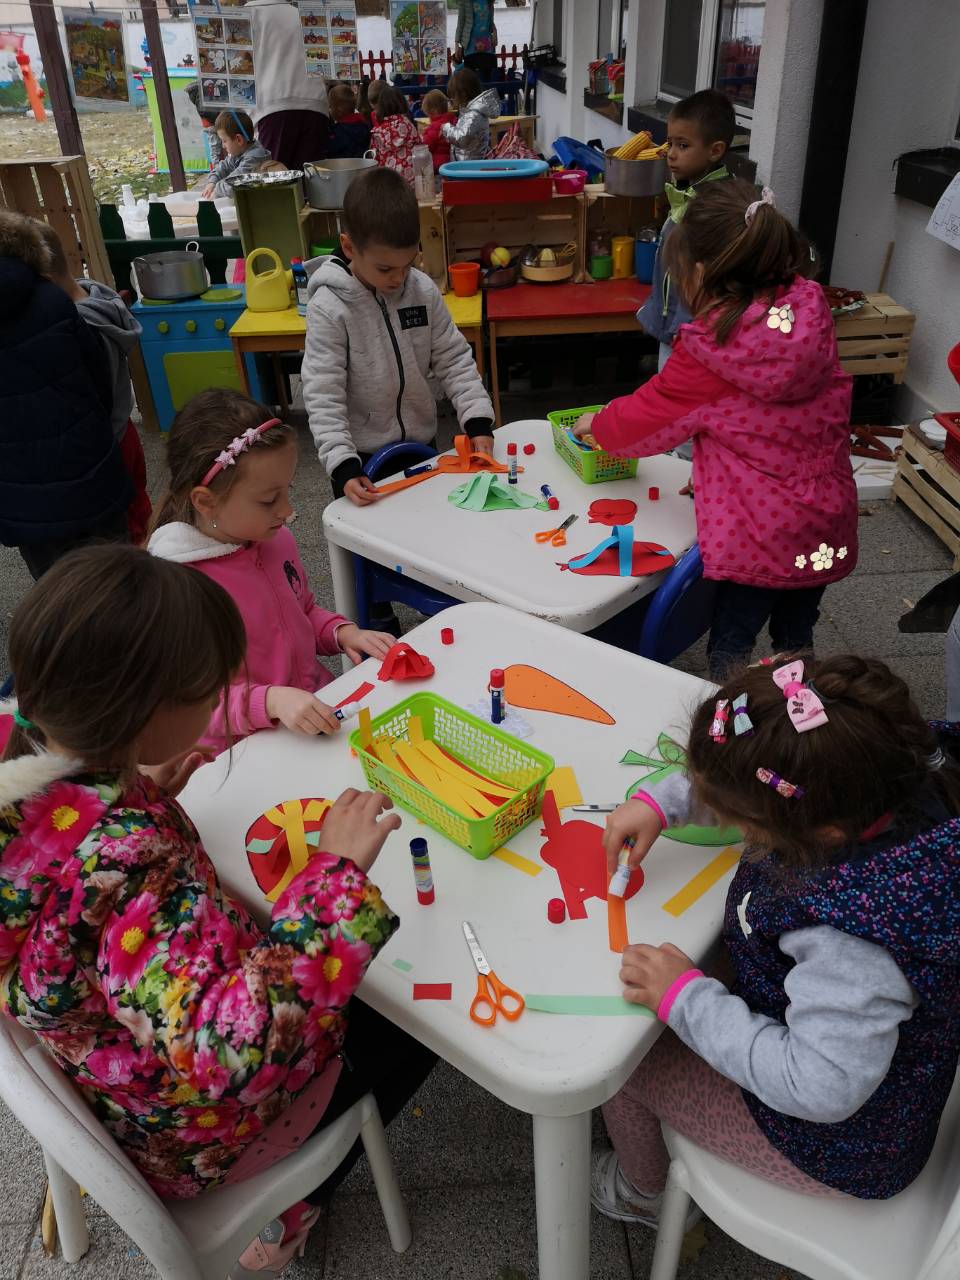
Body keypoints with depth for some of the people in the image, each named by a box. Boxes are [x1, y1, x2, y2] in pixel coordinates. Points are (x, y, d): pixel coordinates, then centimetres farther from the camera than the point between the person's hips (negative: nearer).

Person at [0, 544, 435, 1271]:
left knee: (362, 990, 26)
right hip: (188, 1132, -7)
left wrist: (146, 795, -7)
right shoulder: (121, 858, -43)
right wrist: (336, 876, -42)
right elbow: (231, 1048, -46)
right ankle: (290, 1213, 31)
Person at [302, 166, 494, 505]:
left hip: (422, 444, 4)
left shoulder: (423, 290, -6)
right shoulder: (329, 308, -18)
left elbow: (453, 359, 1)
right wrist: (342, 465, -29)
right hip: (363, 456, -4)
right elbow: (323, 396, -20)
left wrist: (477, 419, -12)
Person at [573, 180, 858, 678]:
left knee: (730, 646, 12)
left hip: (756, 533, -6)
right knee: (795, 639, 23)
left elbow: (646, 417, -6)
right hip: (825, 521, 6)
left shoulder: (711, 349, -19)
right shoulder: (811, 311, -3)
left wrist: (595, 424, 16)